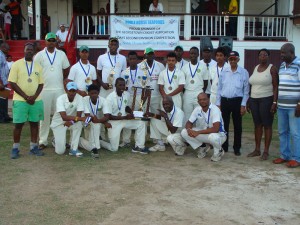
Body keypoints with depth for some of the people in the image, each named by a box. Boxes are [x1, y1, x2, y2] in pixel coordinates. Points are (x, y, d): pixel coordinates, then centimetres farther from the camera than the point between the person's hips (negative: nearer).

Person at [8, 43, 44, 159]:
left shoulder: (38, 66, 8)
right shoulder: (17, 64, -2)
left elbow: (41, 84, 7)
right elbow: (12, 83, -7)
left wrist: (34, 96, -9)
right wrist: (26, 97, -12)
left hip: (36, 100, 3)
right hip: (20, 100, -3)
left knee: (34, 123, 7)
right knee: (18, 124, 1)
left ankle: (33, 147, 17)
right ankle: (15, 148, 11)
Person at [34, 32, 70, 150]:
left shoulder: (61, 54, 6)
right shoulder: (39, 55, 0)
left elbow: (66, 70, 14)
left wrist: (60, 80, 11)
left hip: (59, 89, 2)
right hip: (44, 90, -2)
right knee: (44, 115, 2)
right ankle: (43, 141, 10)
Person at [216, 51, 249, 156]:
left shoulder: (244, 72, -2)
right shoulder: (223, 72, 5)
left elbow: (246, 90, -1)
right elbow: (219, 88, 8)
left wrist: (243, 105, -6)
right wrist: (218, 103, 4)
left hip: (237, 101, -2)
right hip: (224, 101, 2)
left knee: (237, 126, 7)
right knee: (224, 124, 8)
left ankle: (237, 148, 19)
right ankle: (224, 146, 20)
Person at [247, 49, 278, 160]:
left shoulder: (272, 68, -4)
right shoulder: (256, 68, 13)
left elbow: (276, 87, -8)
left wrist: (274, 102, -17)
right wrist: (249, 101, 11)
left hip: (266, 100, -5)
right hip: (254, 100, 6)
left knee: (267, 125, -1)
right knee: (257, 125, 9)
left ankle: (266, 151, 4)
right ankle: (257, 149, 16)